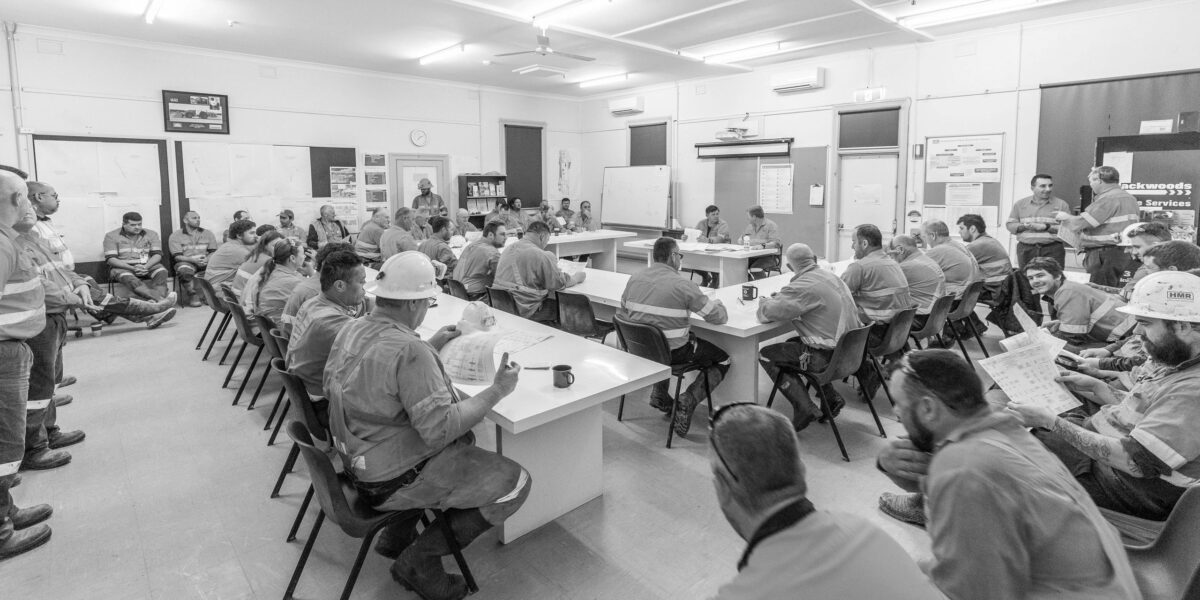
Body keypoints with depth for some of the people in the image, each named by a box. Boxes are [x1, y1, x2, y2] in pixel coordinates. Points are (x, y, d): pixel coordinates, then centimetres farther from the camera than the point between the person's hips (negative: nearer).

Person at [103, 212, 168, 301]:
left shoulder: (151, 234, 10)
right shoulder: (111, 236, 4)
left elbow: (157, 255, 2)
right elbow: (111, 259, -4)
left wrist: (145, 267, -19)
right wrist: (132, 268, -19)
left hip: (148, 265, 2)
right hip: (123, 267, -2)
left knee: (161, 271, -30)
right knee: (126, 277, -37)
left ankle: (157, 303, -53)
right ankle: (159, 298, -60)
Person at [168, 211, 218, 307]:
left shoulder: (207, 233, 17)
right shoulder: (175, 236, 8)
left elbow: (214, 252, 9)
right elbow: (177, 256, -2)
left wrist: (207, 259, -14)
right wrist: (193, 260, -20)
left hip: (206, 262, 3)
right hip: (186, 262, -2)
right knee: (184, 270, -38)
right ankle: (192, 295, -18)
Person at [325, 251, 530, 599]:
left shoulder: (351, 331, 0)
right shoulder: (409, 350, -28)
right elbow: (441, 429, -29)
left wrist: (431, 345, 15)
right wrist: (496, 391, -20)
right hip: (392, 482, -9)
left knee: (464, 441, 29)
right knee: (515, 483, -5)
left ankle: (397, 535, 26)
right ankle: (419, 560, 4)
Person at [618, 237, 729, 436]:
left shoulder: (635, 278, 0)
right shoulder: (682, 284, -16)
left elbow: (622, 313, 10)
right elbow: (719, 317, -12)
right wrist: (718, 304, 12)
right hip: (673, 353, -6)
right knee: (723, 359, 11)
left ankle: (660, 395, 28)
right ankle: (688, 400, -4)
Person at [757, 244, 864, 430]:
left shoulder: (802, 287, -19)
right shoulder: (831, 276, 8)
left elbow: (768, 313, -23)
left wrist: (766, 301, 1)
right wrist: (780, 297, 14)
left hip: (828, 356, -9)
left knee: (766, 355, 3)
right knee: (793, 343, 30)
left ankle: (804, 409, -2)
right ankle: (831, 396, 23)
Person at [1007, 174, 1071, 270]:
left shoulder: (1061, 204, 7)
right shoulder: (1020, 204, 10)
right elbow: (1010, 225, 8)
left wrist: (1046, 227, -12)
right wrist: (1024, 226, -11)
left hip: (1053, 250, -1)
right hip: (1025, 250, 1)